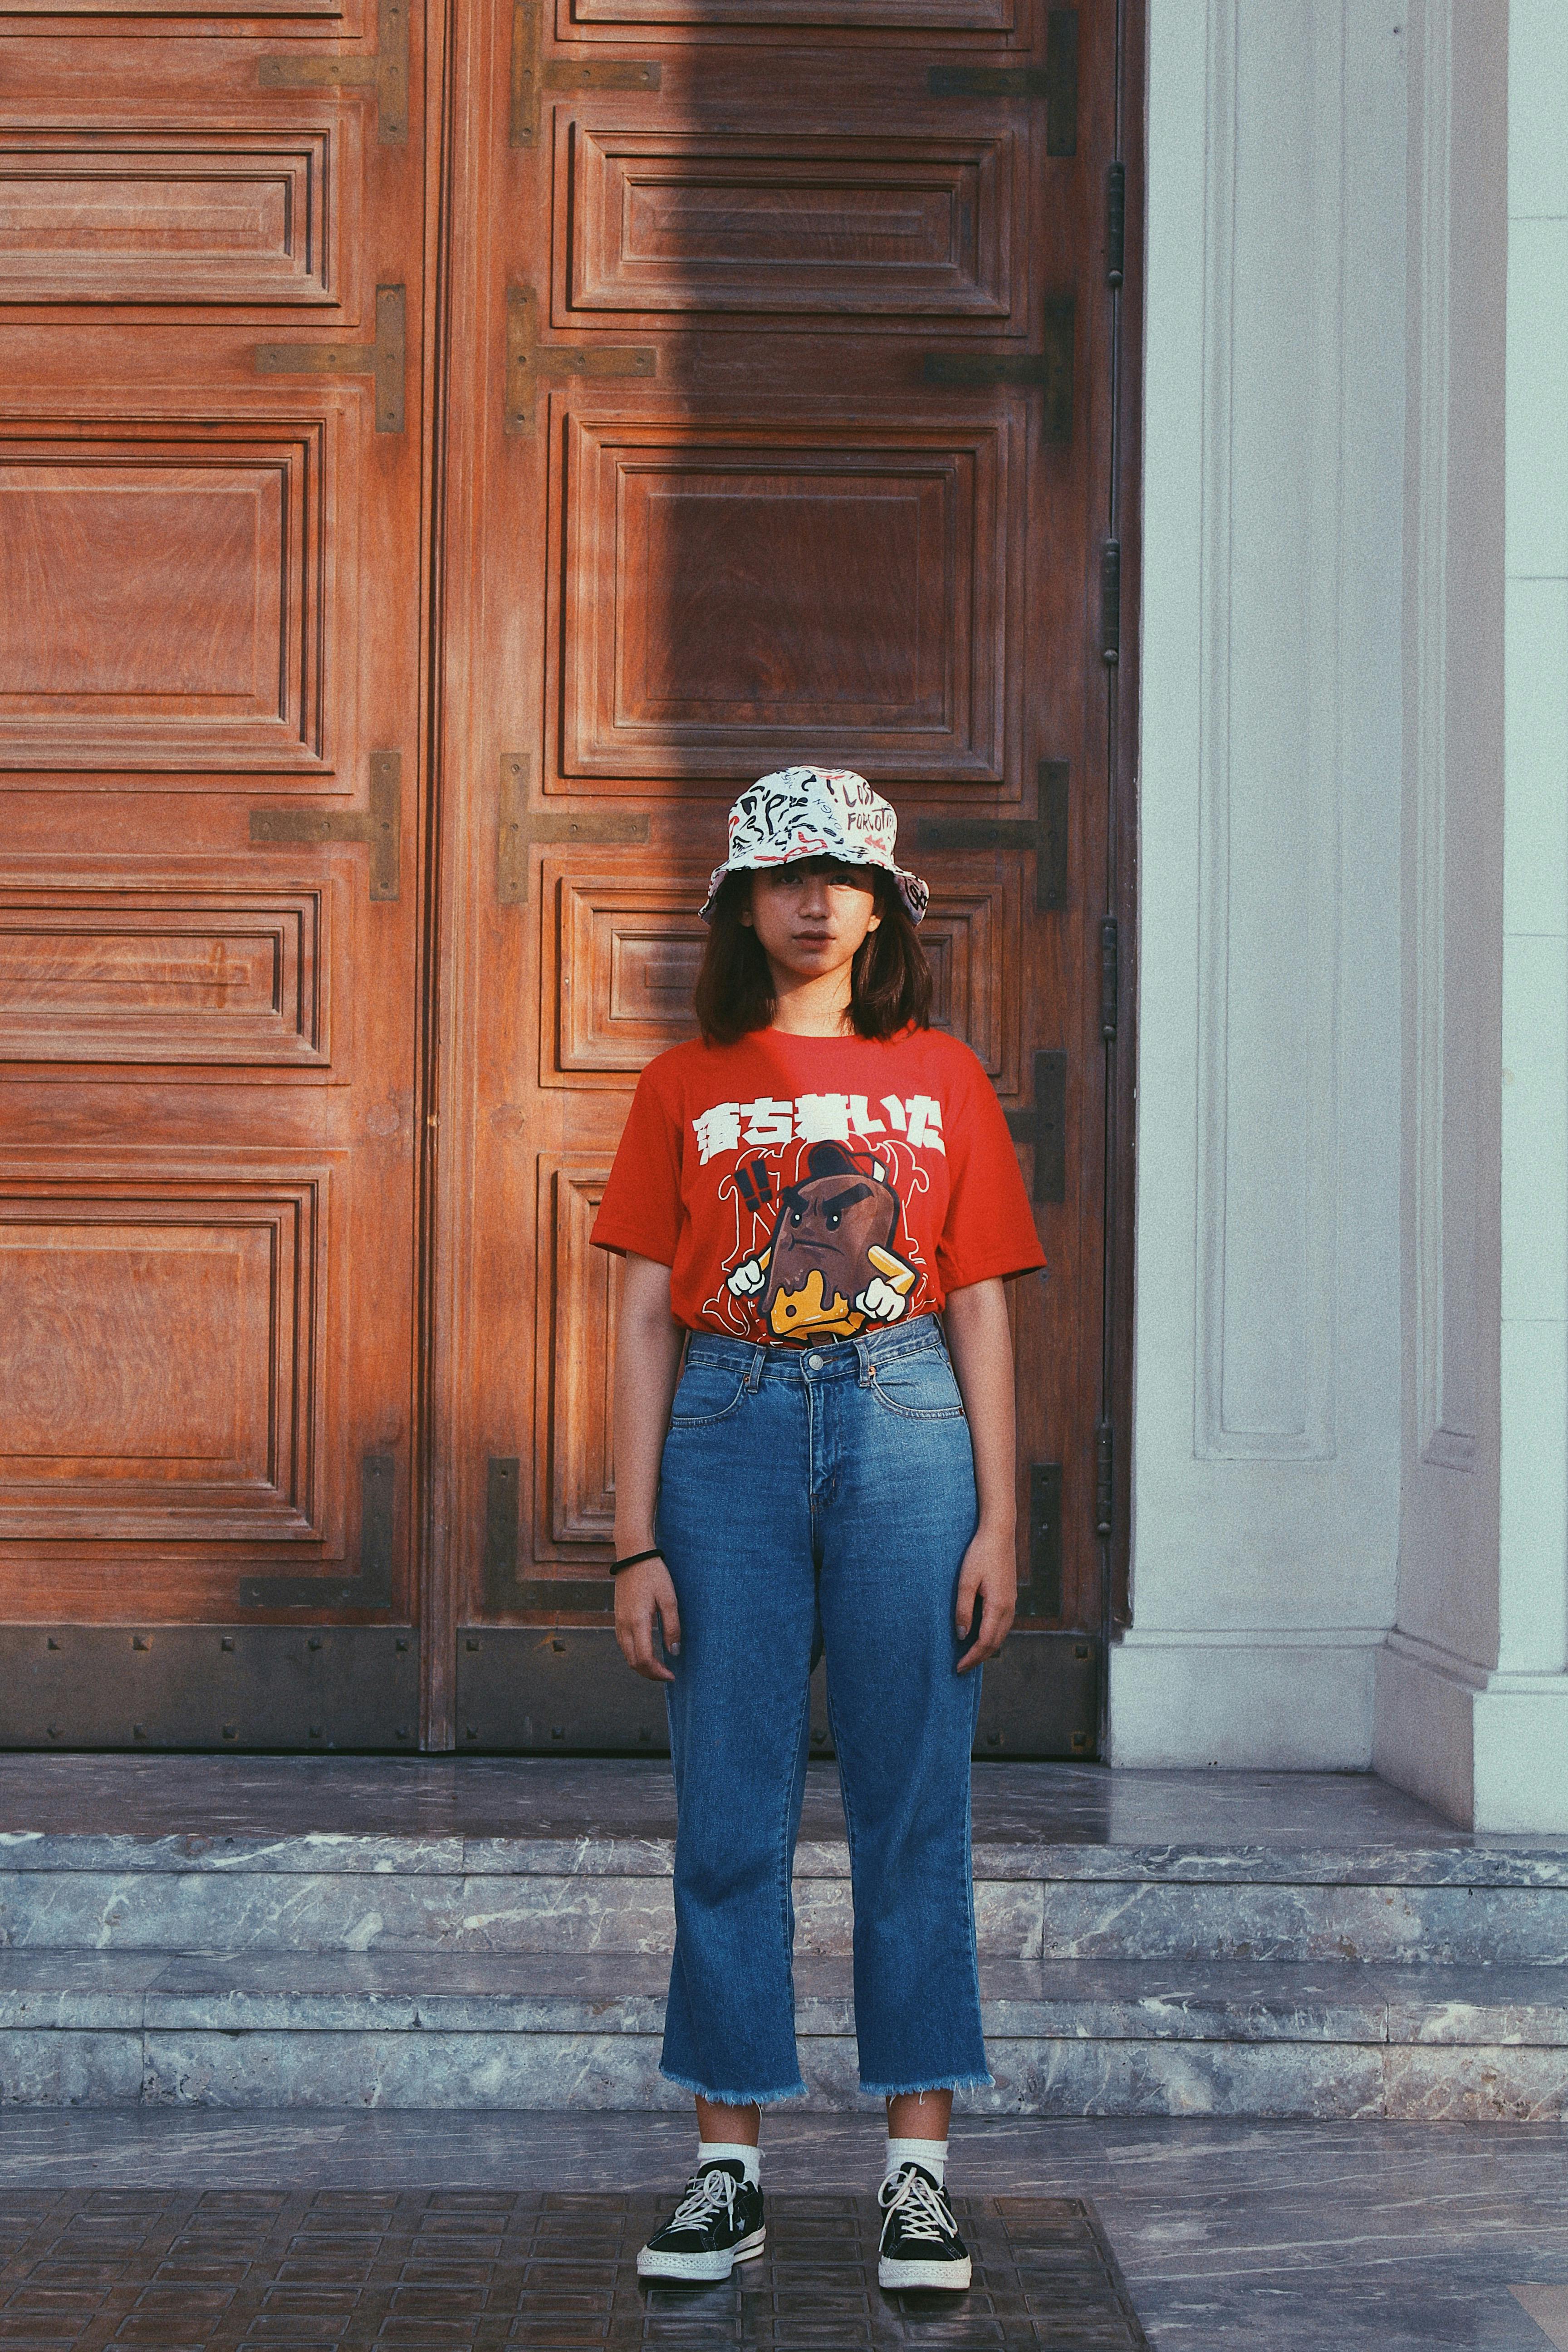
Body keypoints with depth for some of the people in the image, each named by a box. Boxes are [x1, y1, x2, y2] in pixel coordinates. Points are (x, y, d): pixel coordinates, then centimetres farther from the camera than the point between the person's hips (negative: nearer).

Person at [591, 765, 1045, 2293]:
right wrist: (636, 1543, -1)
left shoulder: (941, 1079, 9)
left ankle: (918, 2167, 6)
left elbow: (980, 1312, 8)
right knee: (729, 1812, 2)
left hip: (907, 1434, 0)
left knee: (911, 1810, 0)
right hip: (730, 1437, 0)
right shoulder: (686, 1088, 8)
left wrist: (998, 1522, 0)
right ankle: (726, 2168, 8)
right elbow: (646, 1322, 6)